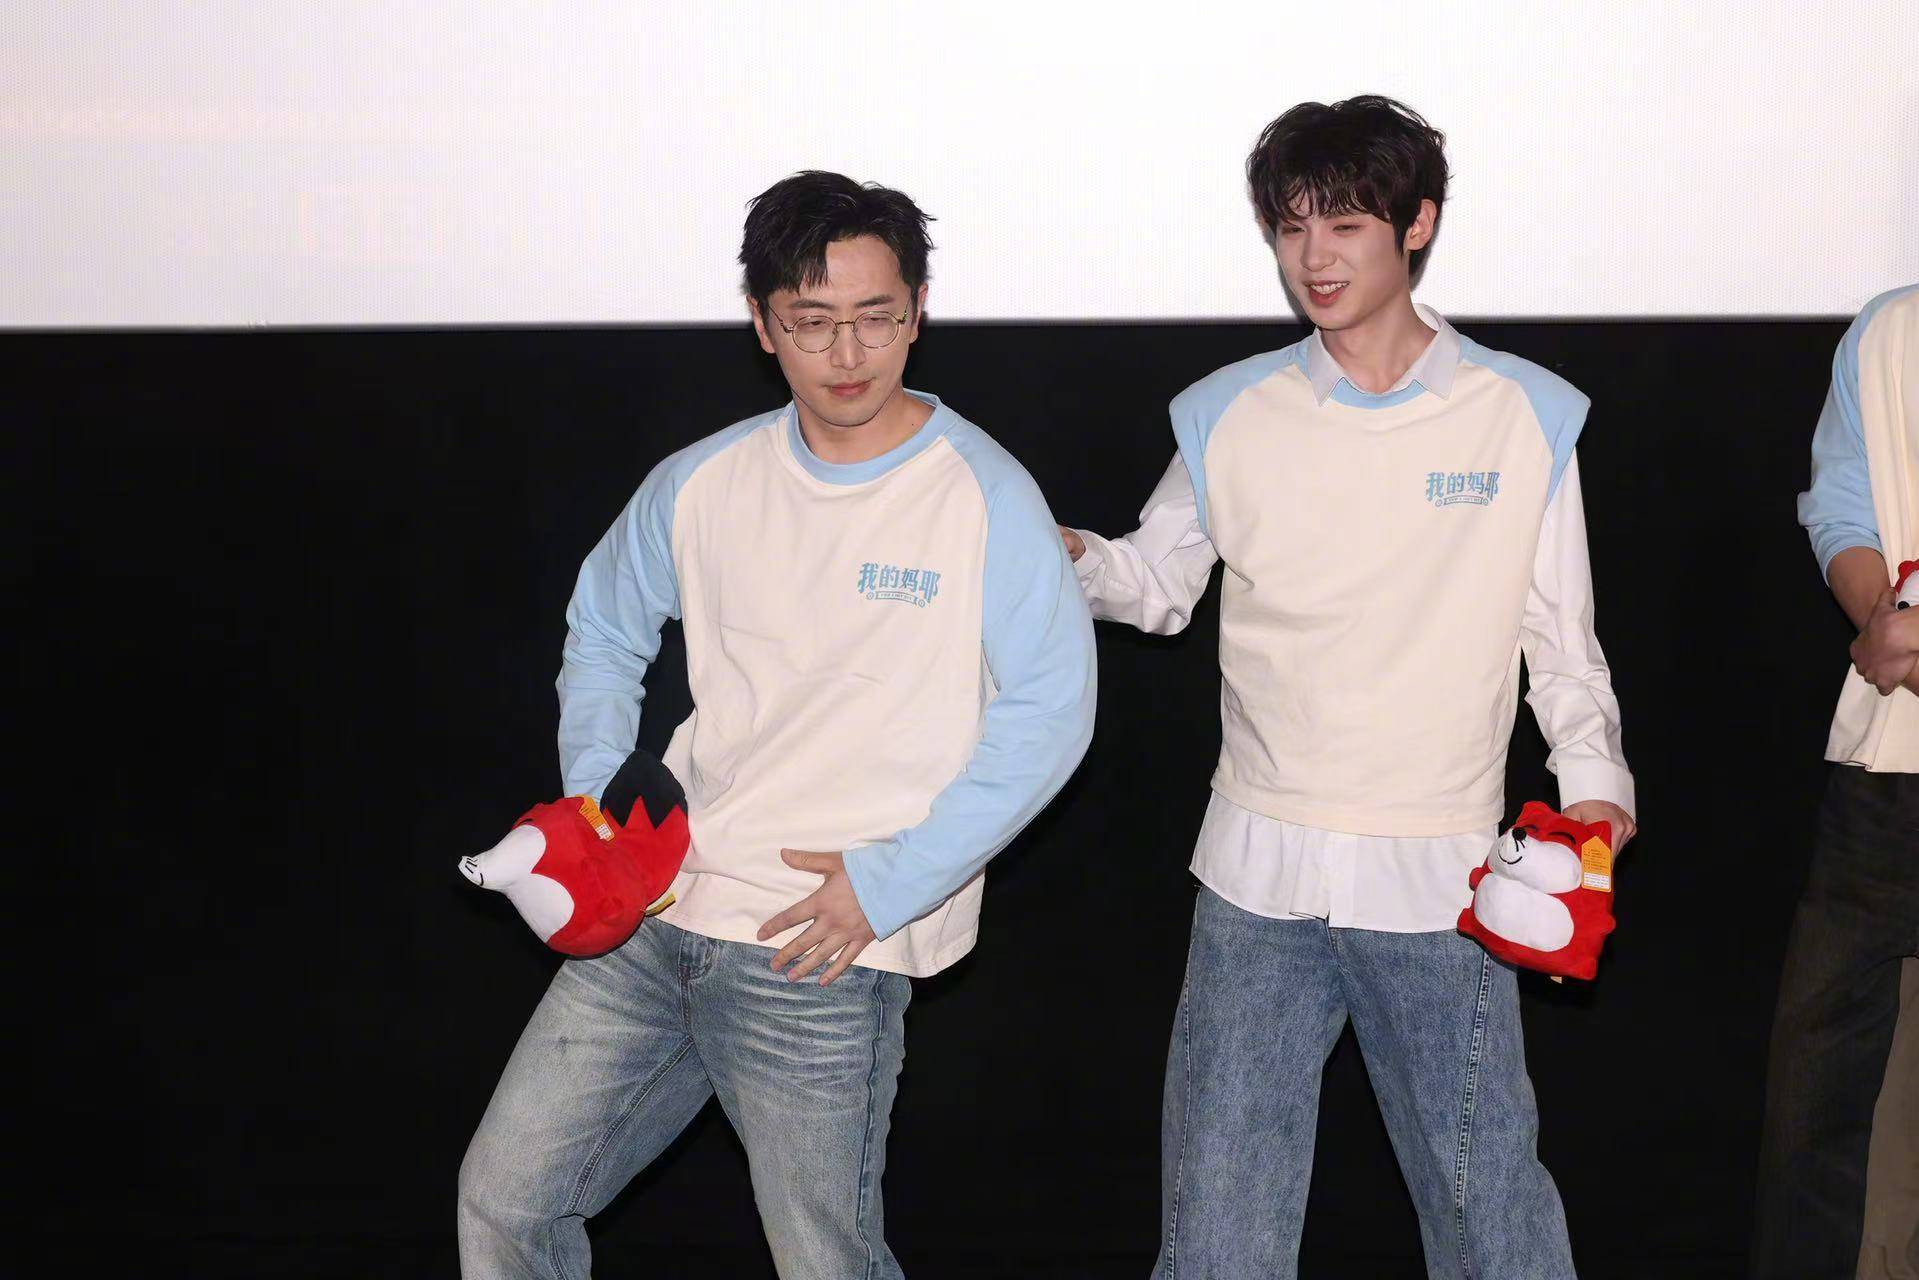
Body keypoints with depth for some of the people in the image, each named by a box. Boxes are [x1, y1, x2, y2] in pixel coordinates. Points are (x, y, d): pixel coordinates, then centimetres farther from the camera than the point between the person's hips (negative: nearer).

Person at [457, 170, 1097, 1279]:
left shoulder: (985, 498, -8)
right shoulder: (702, 485, 6)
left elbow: (1050, 711, -9)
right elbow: (603, 635, 22)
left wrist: (890, 880, -13)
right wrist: (594, 804, 7)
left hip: (824, 952, -5)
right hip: (654, 915, 5)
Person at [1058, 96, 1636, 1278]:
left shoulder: (1526, 416, 1)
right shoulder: (1231, 415, 3)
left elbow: (1561, 636, 6)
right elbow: (1160, 583, 12)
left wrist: (1594, 776, -7)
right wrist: (1072, 558, -9)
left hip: (1441, 875, -1)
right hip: (1260, 872, 2)